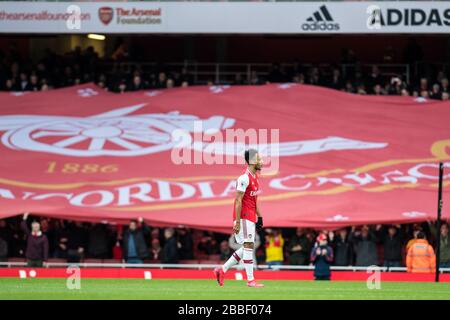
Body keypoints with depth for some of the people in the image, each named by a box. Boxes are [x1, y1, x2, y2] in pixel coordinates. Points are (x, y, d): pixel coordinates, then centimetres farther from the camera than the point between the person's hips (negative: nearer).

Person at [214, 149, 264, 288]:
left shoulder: (255, 177, 14)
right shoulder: (244, 178, -16)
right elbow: (238, 201, -18)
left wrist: (259, 217, 19)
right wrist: (237, 222, -20)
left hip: (251, 217, 10)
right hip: (244, 217, -10)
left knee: (247, 247, 12)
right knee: (249, 246, -7)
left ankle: (222, 270, 18)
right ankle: (250, 280, -4)